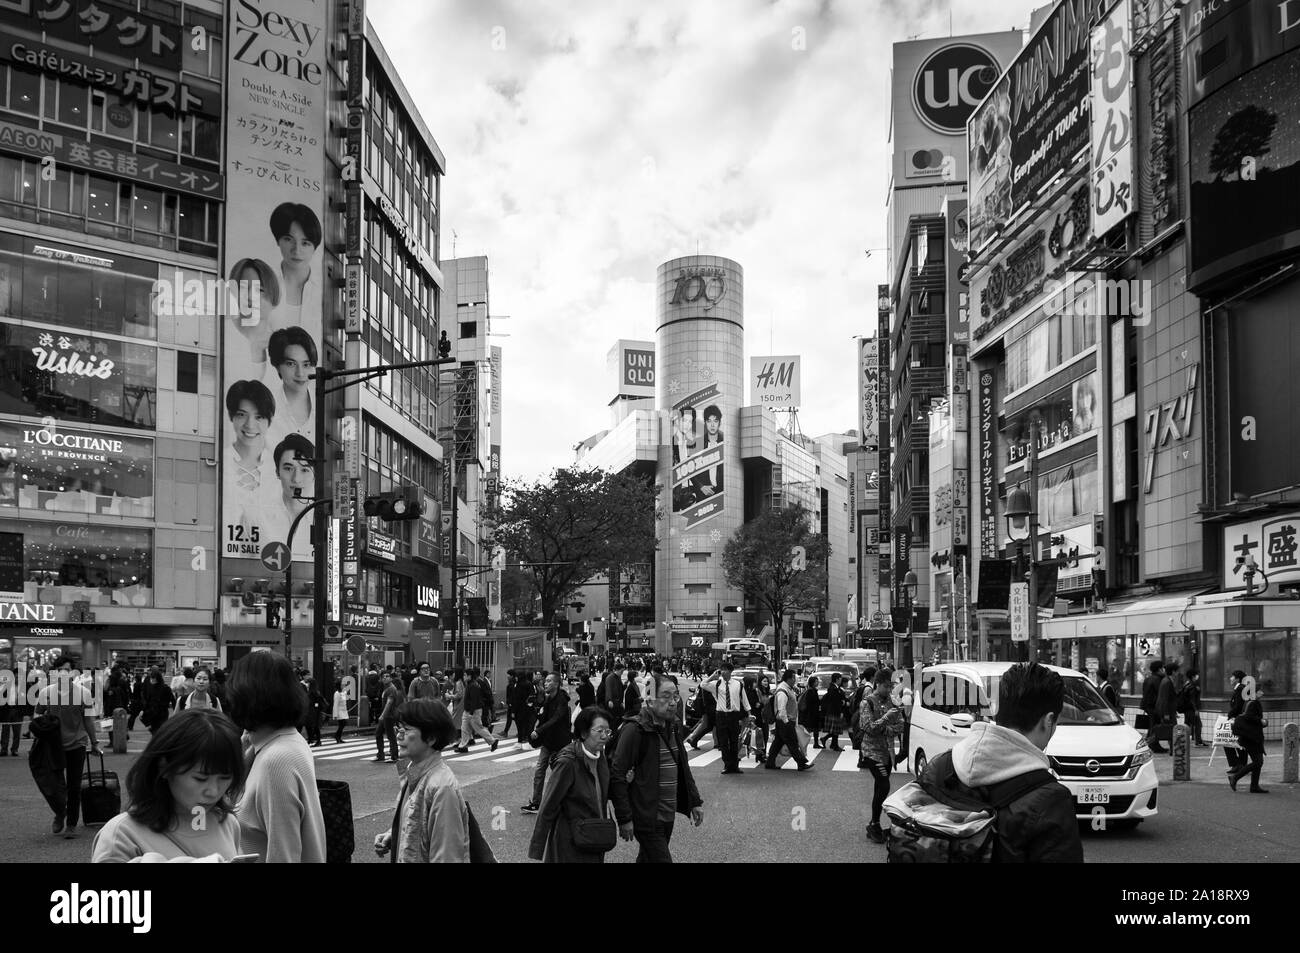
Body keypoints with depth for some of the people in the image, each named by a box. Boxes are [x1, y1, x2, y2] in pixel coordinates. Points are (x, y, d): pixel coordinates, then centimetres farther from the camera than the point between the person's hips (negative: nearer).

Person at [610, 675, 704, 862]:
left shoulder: (673, 727, 9)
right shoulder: (635, 730, -16)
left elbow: (683, 768, 20)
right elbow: (617, 776, -17)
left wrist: (694, 801, 13)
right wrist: (624, 818, -19)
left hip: (669, 816, 8)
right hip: (647, 817, -8)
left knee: (646, 859, 18)